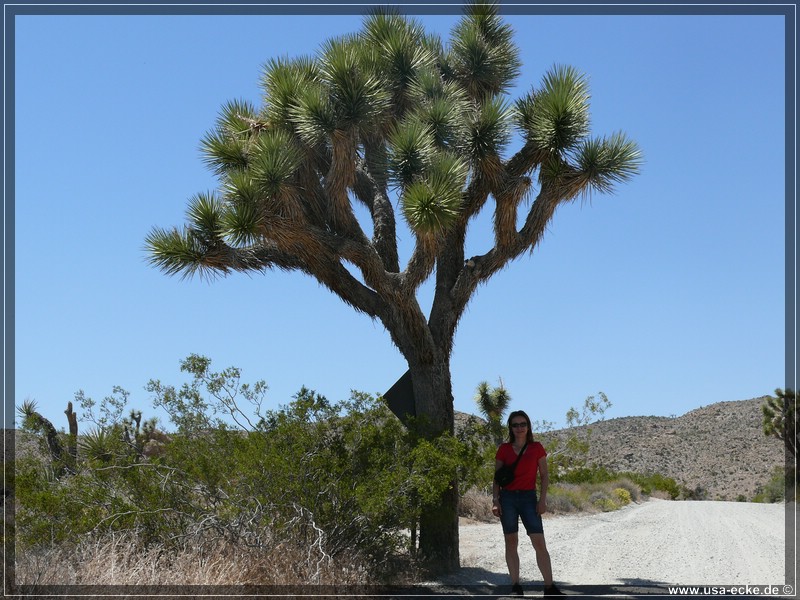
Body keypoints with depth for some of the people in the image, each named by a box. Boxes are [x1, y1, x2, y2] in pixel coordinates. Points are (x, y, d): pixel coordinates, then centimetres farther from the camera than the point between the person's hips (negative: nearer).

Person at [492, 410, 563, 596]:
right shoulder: (504, 449, 5)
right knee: (511, 542, 2)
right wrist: (495, 501, -3)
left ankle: (549, 587, -4)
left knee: (540, 543, -7)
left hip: (528, 497, 0)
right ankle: (515, 586, 8)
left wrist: (542, 499, -4)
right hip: (507, 497, 0)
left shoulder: (537, 448, 5)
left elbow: (544, 475, 6)